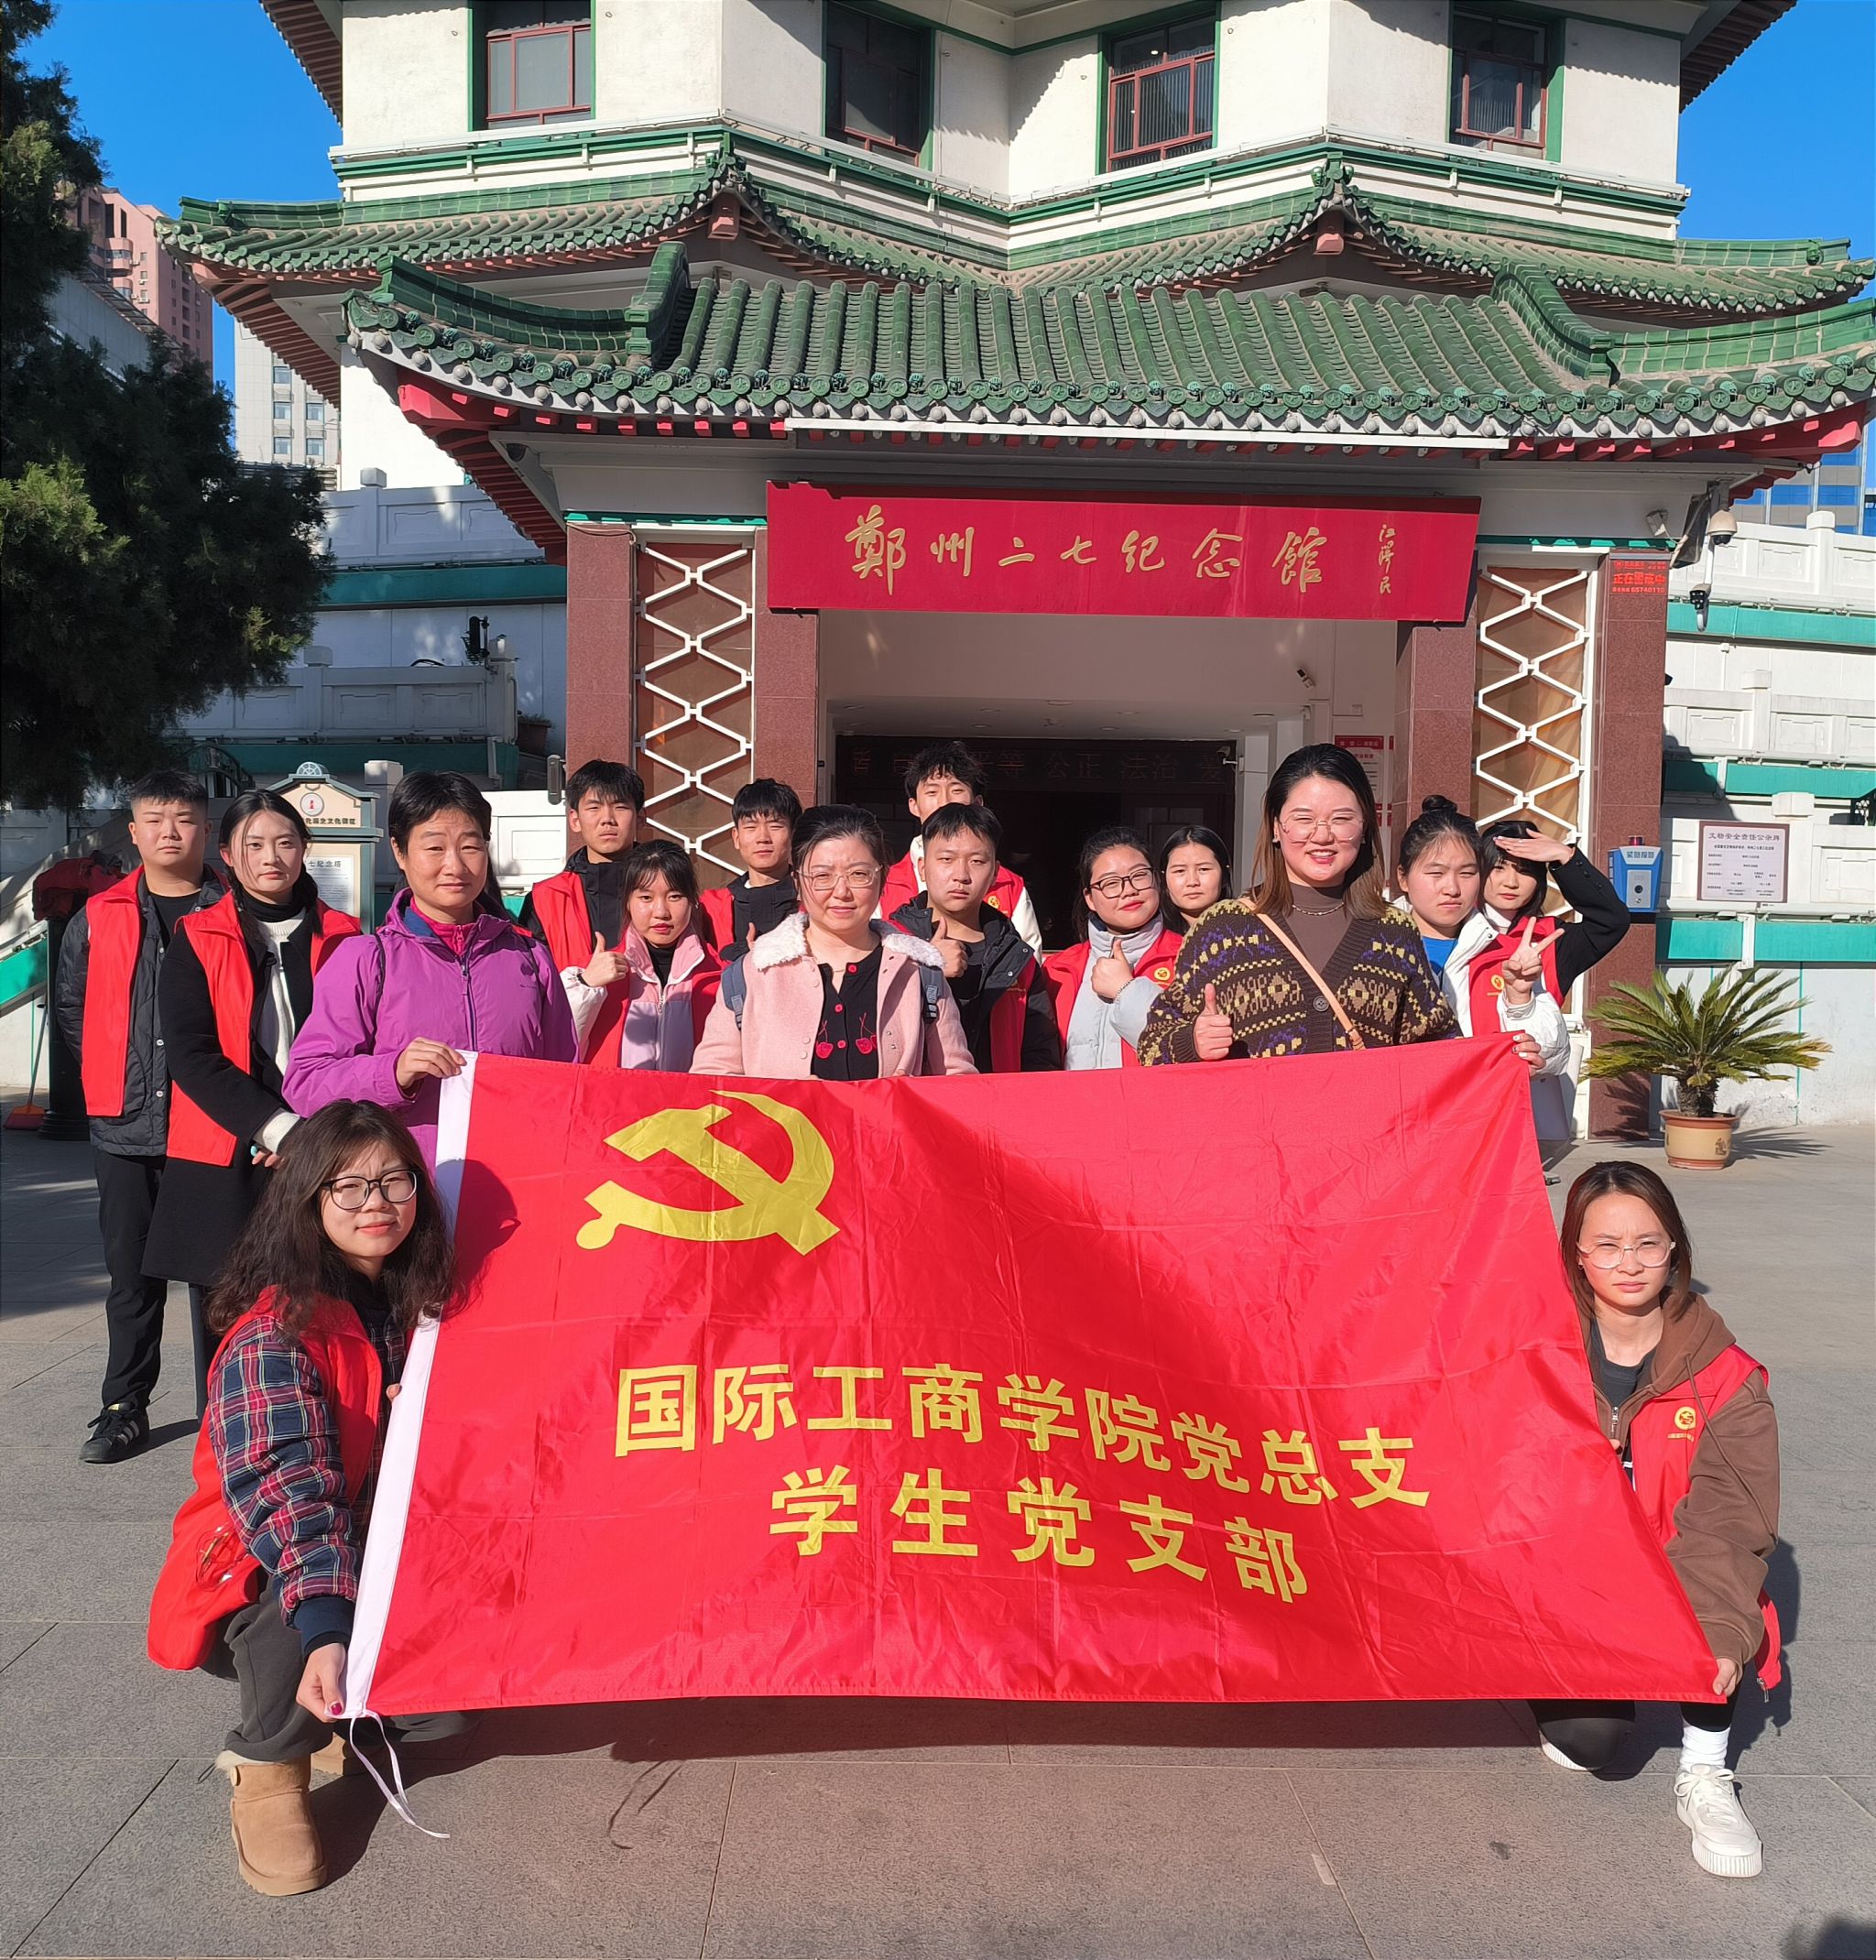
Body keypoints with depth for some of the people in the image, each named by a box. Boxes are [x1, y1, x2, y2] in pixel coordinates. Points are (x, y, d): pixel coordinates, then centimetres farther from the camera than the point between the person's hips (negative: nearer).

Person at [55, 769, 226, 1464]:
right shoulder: (99, 917, 9)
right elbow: (71, 1005, 20)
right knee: (132, 1273, 10)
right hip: (126, 1126, 3)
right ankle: (124, 1408, 22)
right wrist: (114, 1072, 11)